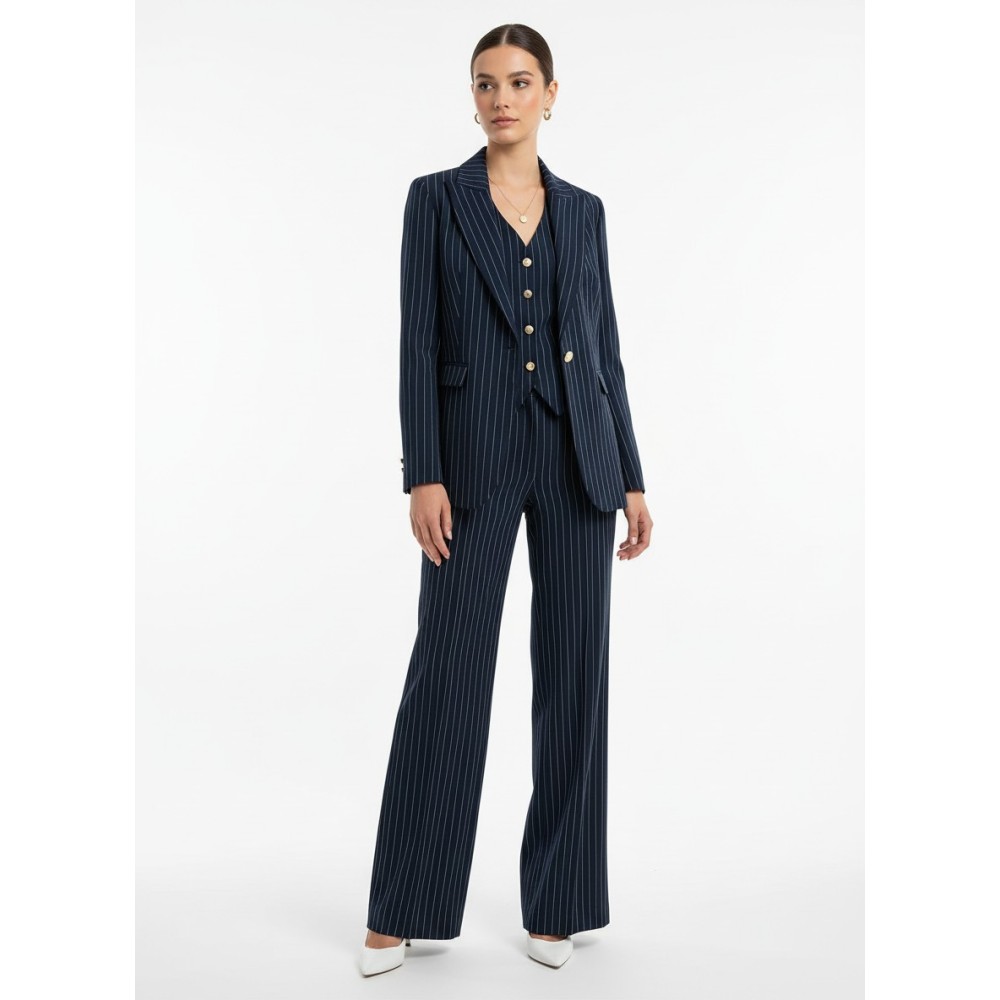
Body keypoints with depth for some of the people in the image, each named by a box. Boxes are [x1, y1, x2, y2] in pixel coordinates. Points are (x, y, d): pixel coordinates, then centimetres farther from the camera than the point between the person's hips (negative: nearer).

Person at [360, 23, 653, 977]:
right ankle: (401, 908, 13)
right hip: (476, 454, -3)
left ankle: (555, 901, 19)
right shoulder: (435, 198, 3)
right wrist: (422, 475, -12)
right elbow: (419, 345, -4)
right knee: (447, 671, -2)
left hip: (576, 455, 3)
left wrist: (631, 477, 5)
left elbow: (605, 350, 11)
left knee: (573, 672, 5)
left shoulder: (583, 210, 12)